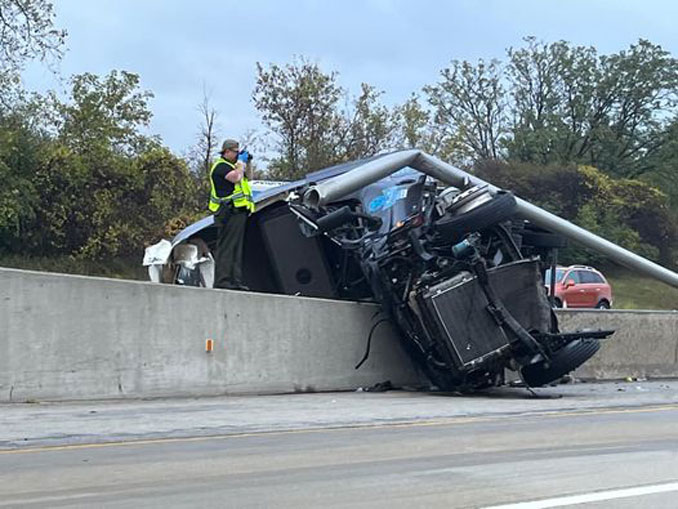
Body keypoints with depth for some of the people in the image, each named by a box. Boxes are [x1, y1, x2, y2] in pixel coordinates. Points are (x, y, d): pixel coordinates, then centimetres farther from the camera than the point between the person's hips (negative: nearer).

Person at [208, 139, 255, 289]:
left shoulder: (230, 166, 25)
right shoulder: (221, 166, -7)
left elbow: (245, 178, 28)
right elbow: (236, 178, -20)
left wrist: (246, 163, 16)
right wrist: (241, 165, -5)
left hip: (238, 212, 11)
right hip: (229, 213, -11)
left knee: (236, 249, 9)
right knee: (226, 247, -13)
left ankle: (235, 281, 11)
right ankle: (222, 281, -16)